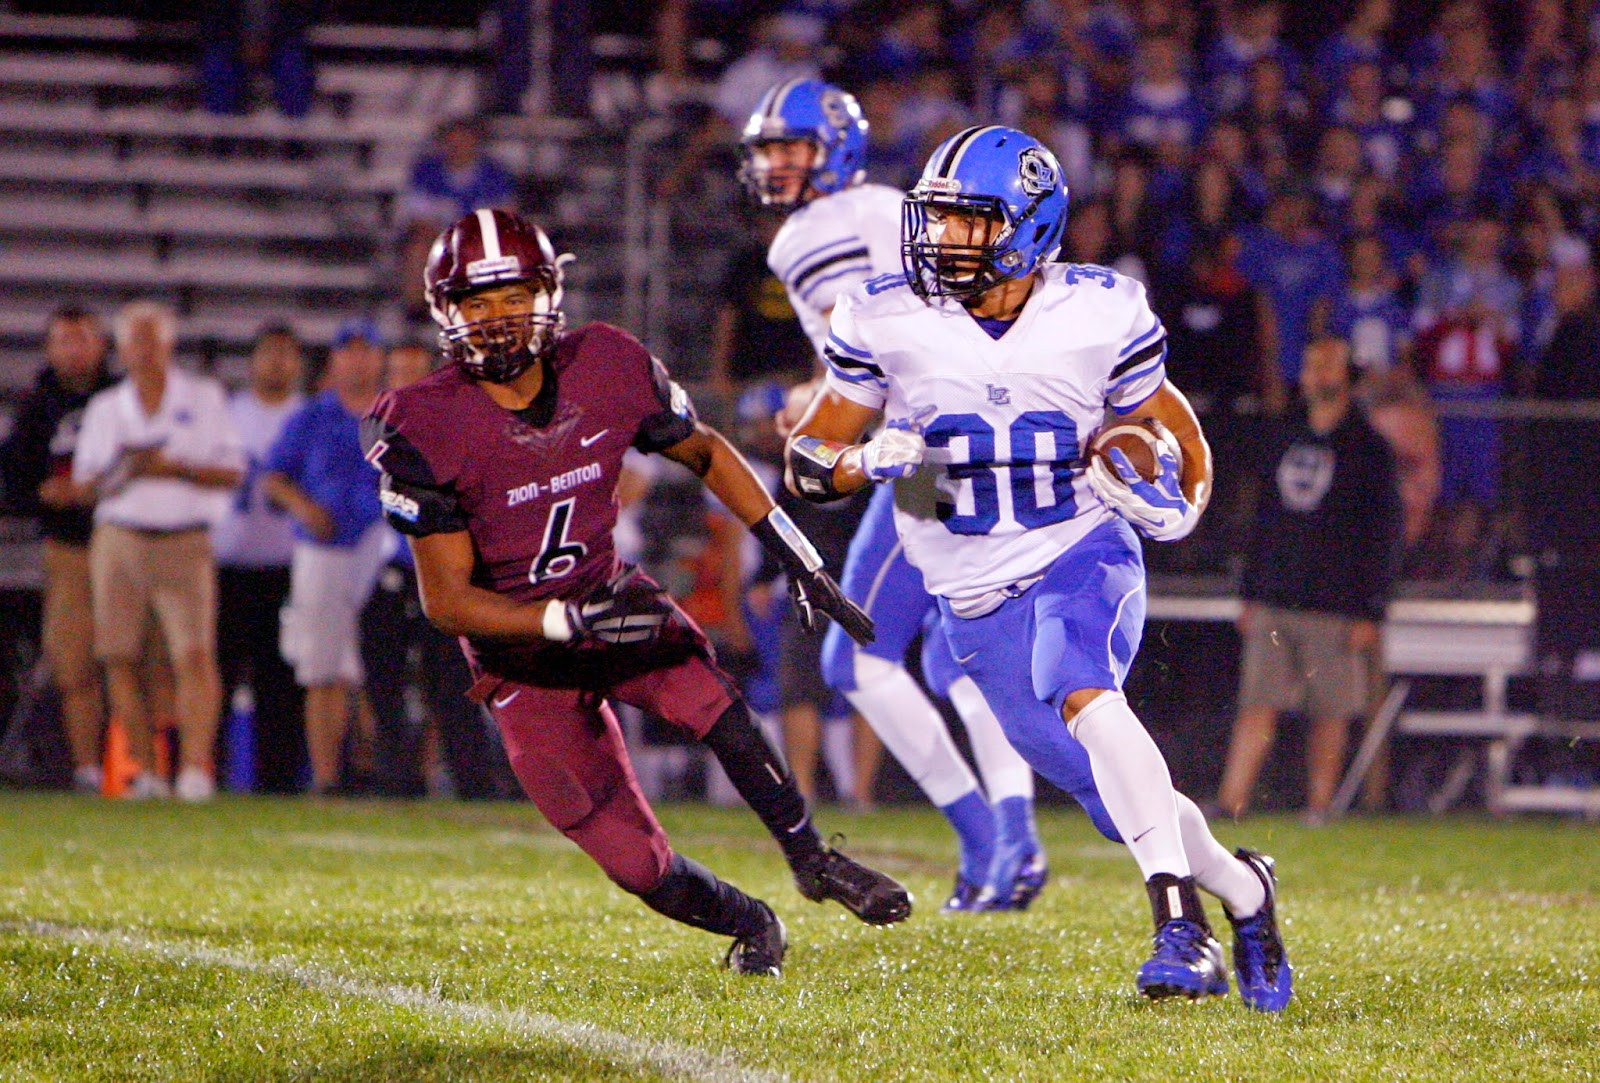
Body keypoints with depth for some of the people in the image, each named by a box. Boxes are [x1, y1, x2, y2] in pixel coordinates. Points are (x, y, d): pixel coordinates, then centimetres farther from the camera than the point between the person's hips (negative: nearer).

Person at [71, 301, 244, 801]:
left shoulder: (205, 398, 10)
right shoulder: (105, 409, 16)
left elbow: (232, 473, 4)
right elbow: (84, 487, 13)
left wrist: (178, 469, -11)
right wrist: (119, 474, -8)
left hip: (186, 542, -3)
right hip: (118, 539, 3)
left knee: (195, 656, -16)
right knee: (121, 657, -3)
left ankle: (196, 766, -21)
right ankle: (146, 771, 3)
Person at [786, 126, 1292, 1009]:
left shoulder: (1099, 316, -6)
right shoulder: (886, 323, -6)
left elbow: (1174, 434, 10)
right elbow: (807, 461, 2)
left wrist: (1177, 503, -11)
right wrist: (864, 462, -21)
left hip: (1084, 560, -2)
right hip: (977, 598, 2)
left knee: (1080, 692, -35)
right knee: (1126, 802, 0)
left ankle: (1179, 917, -36)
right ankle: (1241, 890, 28)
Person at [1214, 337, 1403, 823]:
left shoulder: (1368, 448, -1)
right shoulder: (1285, 441, 16)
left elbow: (1385, 534, -4)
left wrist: (1370, 613, -10)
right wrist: (1249, 595, 15)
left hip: (1335, 607, -4)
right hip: (1274, 602, 4)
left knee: (1330, 714, -1)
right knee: (1257, 705, -3)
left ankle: (1319, 807, 5)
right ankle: (1230, 802, -8)